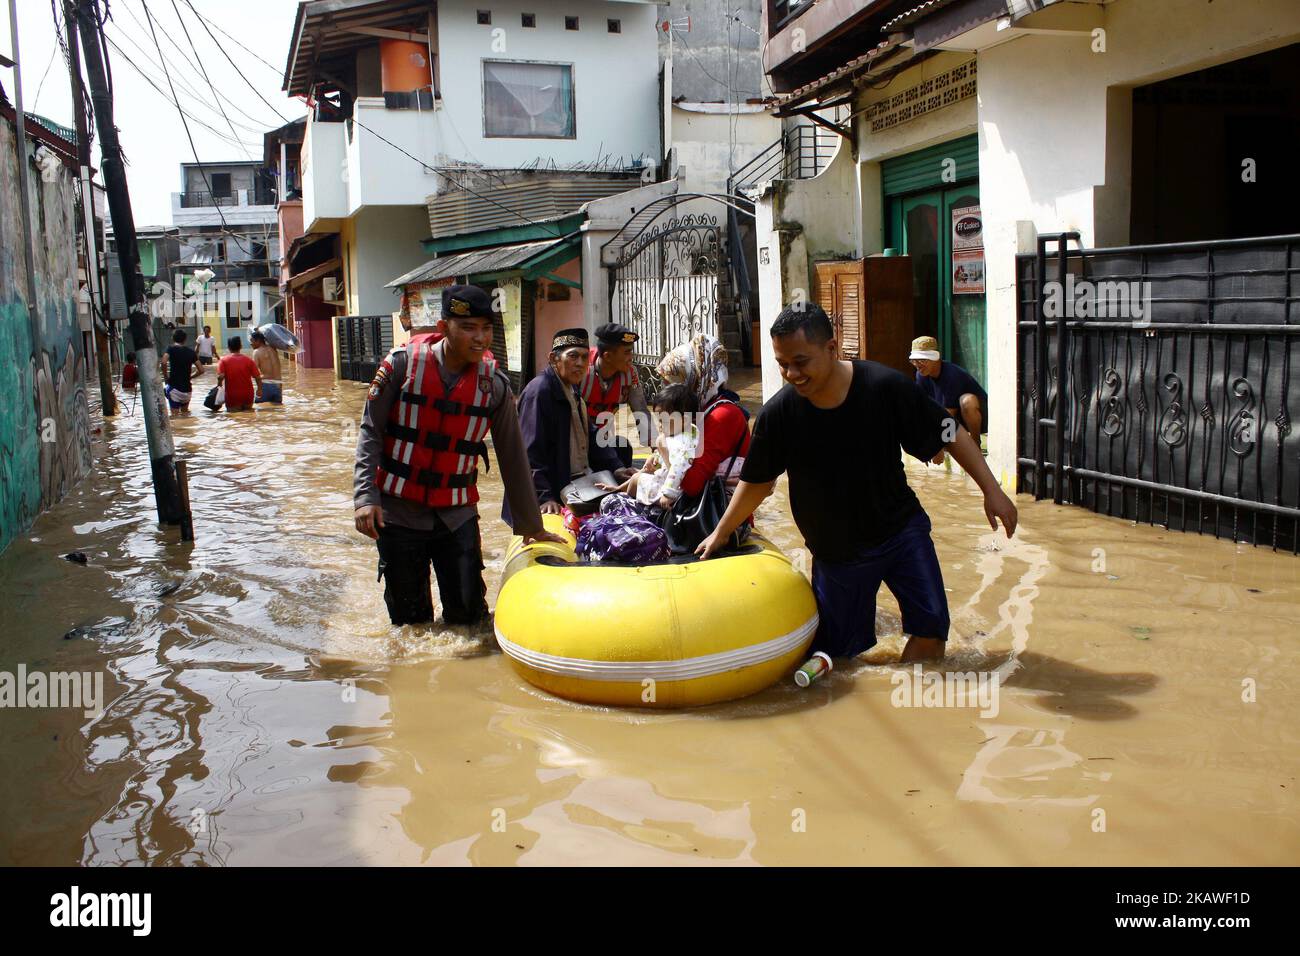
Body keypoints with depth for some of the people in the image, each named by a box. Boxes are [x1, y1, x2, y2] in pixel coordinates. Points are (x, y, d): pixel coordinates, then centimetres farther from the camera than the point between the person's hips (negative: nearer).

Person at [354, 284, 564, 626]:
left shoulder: (495, 383, -3)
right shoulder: (403, 362, -9)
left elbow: (513, 457, 4)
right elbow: (371, 432, -5)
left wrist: (532, 525, 8)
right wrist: (365, 496, -14)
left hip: (458, 514, 1)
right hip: (399, 511, -1)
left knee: (469, 613, 0)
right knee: (408, 619, 8)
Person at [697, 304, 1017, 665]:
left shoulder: (885, 387, -21)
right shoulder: (778, 414, -16)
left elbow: (951, 433, -9)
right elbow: (757, 482, 2)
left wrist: (992, 490, -11)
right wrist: (720, 533, 9)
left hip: (900, 530, -1)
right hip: (835, 550, 1)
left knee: (930, 628, -12)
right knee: (835, 651, 4)